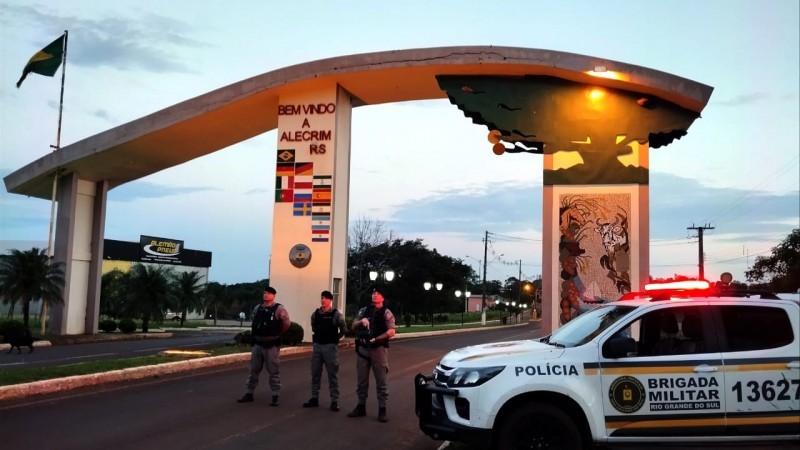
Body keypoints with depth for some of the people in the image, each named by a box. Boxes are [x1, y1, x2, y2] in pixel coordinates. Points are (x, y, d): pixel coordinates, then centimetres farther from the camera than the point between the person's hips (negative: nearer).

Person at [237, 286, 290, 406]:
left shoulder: (279, 309, -10)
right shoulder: (257, 308, 8)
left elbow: (287, 324, -7)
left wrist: (277, 334, 2)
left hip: (272, 345, -5)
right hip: (257, 344, 6)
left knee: (274, 372, -1)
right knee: (253, 370, 11)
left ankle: (276, 396, 5)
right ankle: (249, 393, 20)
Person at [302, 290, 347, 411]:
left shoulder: (336, 314, -7)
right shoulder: (315, 314, 6)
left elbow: (344, 329, 0)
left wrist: (335, 339, 3)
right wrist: (315, 339, 14)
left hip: (330, 347, -4)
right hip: (317, 346, 4)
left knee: (332, 374, 0)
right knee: (315, 374, 9)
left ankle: (334, 401, 4)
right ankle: (314, 399, 19)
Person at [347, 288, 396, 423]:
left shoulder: (386, 313, 0)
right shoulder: (363, 310, 13)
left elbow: (391, 332, -10)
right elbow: (353, 327, 10)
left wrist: (376, 339, -17)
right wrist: (361, 321, -10)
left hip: (378, 349, -4)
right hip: (362, 348, 4)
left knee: (381, 380, 0)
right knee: (362, 380, 10)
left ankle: (382, 410, 5)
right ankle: (361, 407, 20)